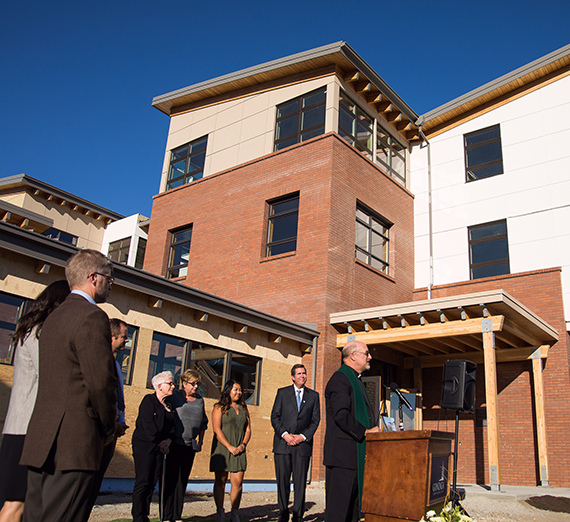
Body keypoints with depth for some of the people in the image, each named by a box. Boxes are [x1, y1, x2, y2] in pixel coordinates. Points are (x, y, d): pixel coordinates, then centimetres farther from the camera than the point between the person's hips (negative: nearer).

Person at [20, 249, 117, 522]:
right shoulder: (92, 317, -12)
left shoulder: (53, 316, 17)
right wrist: (108, 428, -2)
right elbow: (101, 381, -18)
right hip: (74, 443, -9)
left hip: (41, 439, 9)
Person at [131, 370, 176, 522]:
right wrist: (159, 442, -14)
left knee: (153, 483, 6)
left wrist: (168, 440, -4)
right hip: (144, 446, -6)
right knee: (143, 482, -8)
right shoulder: (149, 400, -5)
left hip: (159, 448, 7)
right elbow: (147, 424, -14)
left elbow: (172, 426, 14)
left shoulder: (168, 405, 15)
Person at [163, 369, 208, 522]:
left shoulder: (200, 400, 13)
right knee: (171, 479, -2)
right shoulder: (174, 397, -2)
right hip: (175, 444, -4)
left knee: (183, 481, 8)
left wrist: (200, 440, 15)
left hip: (191, 446, 5)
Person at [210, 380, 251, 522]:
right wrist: (229, 447, -13)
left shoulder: (243, 409, 15)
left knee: (238, 482, -3)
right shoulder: (219, 408, 0)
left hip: (239, 450, 4)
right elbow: (217, 430, -7)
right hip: (222, 449, -3)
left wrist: (243, 444, -3)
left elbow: (248, 429, 14)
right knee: (220, 481, 1)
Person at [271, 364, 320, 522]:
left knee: (300, 482, 0)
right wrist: (284, 434, -9)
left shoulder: (314, 395, 11)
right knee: (282, 481, 2)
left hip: (303, 444, 0)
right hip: (283, 443, 0)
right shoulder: (282, 393, 9)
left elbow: (315, 420, 7)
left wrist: (303, 436, -7)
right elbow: (275, 416, 4)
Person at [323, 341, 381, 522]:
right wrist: (365, 432, -20)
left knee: (353, 506, 12)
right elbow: (341, 416, -21)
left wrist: (373, 430, 12)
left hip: (357, 455, 10)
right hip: (343, 454, -10)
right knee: (338, 507, -5)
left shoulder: (356, 380, 21)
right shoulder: (339, 379, -11)